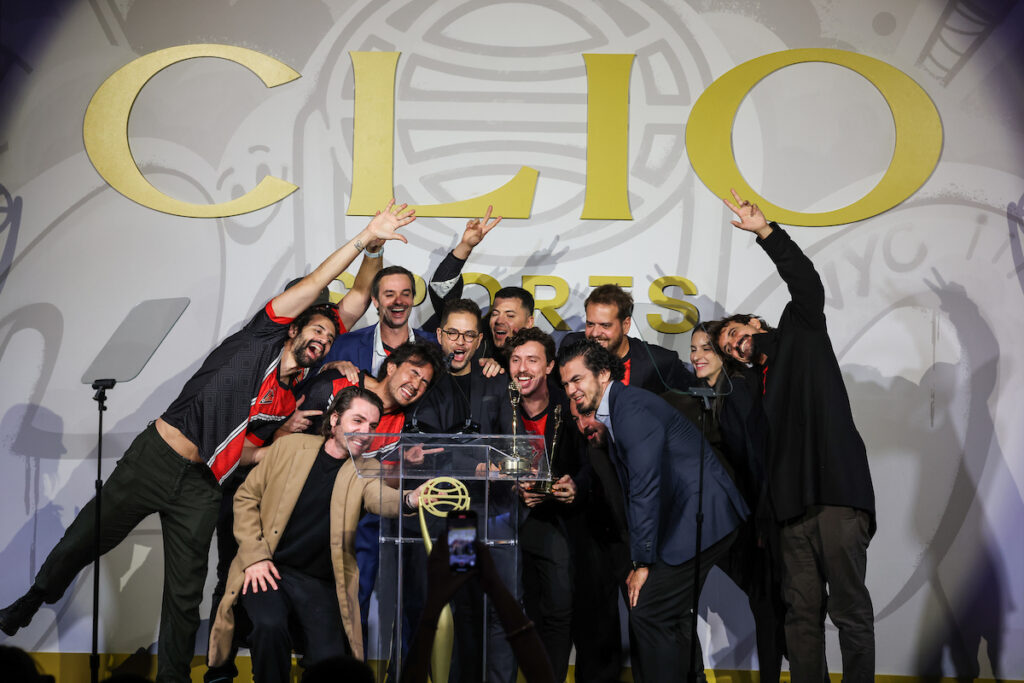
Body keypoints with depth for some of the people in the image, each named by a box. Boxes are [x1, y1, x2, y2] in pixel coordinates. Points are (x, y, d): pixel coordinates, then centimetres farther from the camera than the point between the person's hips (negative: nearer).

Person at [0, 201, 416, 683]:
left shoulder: (290, 400, 13)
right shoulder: (263, 336, -1)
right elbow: (314, 285, -11)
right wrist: (364, 238, -13)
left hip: (199, 486, 5)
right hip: (153, 458, -5)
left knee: (185, 597, 3)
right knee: (87, 539, 8)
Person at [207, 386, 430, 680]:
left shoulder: (367, 470, 2)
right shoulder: (289, 447, 2)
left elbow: (382, 498, -21)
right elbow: (246, 497, 8)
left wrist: (411, 498, -46)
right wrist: (254, 556, -5)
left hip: (321, 583, 1)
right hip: (268, 570, -1)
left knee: (330, 660, -16)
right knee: (270, 625, -29)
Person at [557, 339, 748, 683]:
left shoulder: (632, 407, -16)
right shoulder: (611, 411, 15)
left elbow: (645, 487, -20)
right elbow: (632, 488, 18)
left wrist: (643, 562, -16)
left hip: (702, 516, -10)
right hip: (688, 517, 10)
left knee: (647, 611, -12)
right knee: (669, 614, 14)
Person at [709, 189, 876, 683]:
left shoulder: (801, 335, 12)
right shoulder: (756, 384, 26)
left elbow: (805, 282, -4)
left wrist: (766, 232, -5)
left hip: (837, 496, -6)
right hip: (792, 508, 6)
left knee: (850, 610, -6)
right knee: (801, 613, 2)